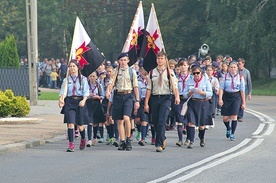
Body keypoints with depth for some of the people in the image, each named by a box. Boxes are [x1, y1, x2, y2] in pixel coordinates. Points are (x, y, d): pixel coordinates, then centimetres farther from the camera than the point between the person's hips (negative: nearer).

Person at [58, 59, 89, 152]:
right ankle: (71, 144, -13)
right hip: (69, 102, 1)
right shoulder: (66, 80, 9)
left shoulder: (83, 79, 4)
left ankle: (83, 139, 35)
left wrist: (84, 100, -20)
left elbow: (86, 92, -2)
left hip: (79, 102, -1)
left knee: (80, 126, 6)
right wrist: (61, 100, -14)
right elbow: (63, 92, 4)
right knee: (70, 123, -13)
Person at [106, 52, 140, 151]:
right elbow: (111, 83, -1)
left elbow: (135, 87, 6)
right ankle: (122, 142, 10)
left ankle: (128, 139, -6)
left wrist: (137, 100, 1)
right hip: (118, 96, 2)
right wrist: (108, 91, -22)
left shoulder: (132, 71, 6)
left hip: (128, 96, -2)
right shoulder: (116, 71, 8)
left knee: (126, 118, -20)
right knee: (120, 121, 4)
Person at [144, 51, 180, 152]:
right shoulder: (152, 73, 9)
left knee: (161, 121, -14)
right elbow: (149, 89, 8)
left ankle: (159, 144, -12)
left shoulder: (169, 72, 1)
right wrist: (146, 103, 3)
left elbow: (174, 86, -8)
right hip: (154, 98, 3)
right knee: (155, 122, 8)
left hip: (166, 98, -3)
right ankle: (163, 139, 31)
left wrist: (177, 97, -26)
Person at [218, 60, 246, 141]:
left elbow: (242, 91, 6)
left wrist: (243, 103, 6)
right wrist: (220, 99, -14)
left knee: (234, 116, -11)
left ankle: (232, 134, 1)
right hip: (226, 97, 1)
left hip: (236, 97, -1)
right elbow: (221, 88, -2)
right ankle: (228, 128, 34)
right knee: (225, 118, 1)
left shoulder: (240, 77, 3)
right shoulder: (225, 77, 1)